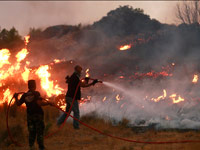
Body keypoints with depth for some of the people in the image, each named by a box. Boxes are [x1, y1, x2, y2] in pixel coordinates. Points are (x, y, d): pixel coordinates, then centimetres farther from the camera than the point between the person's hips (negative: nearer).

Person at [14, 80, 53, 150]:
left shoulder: (24, 95, 3)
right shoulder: (36, 93, -11)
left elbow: (18, 103, 7)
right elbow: (39, 103, -23)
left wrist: (16, 97, 21)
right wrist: (48, 103, -14)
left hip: (30, 116, 4)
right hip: (38, 115, -4)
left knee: (31, 132, 12)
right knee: (40, 132, 1)